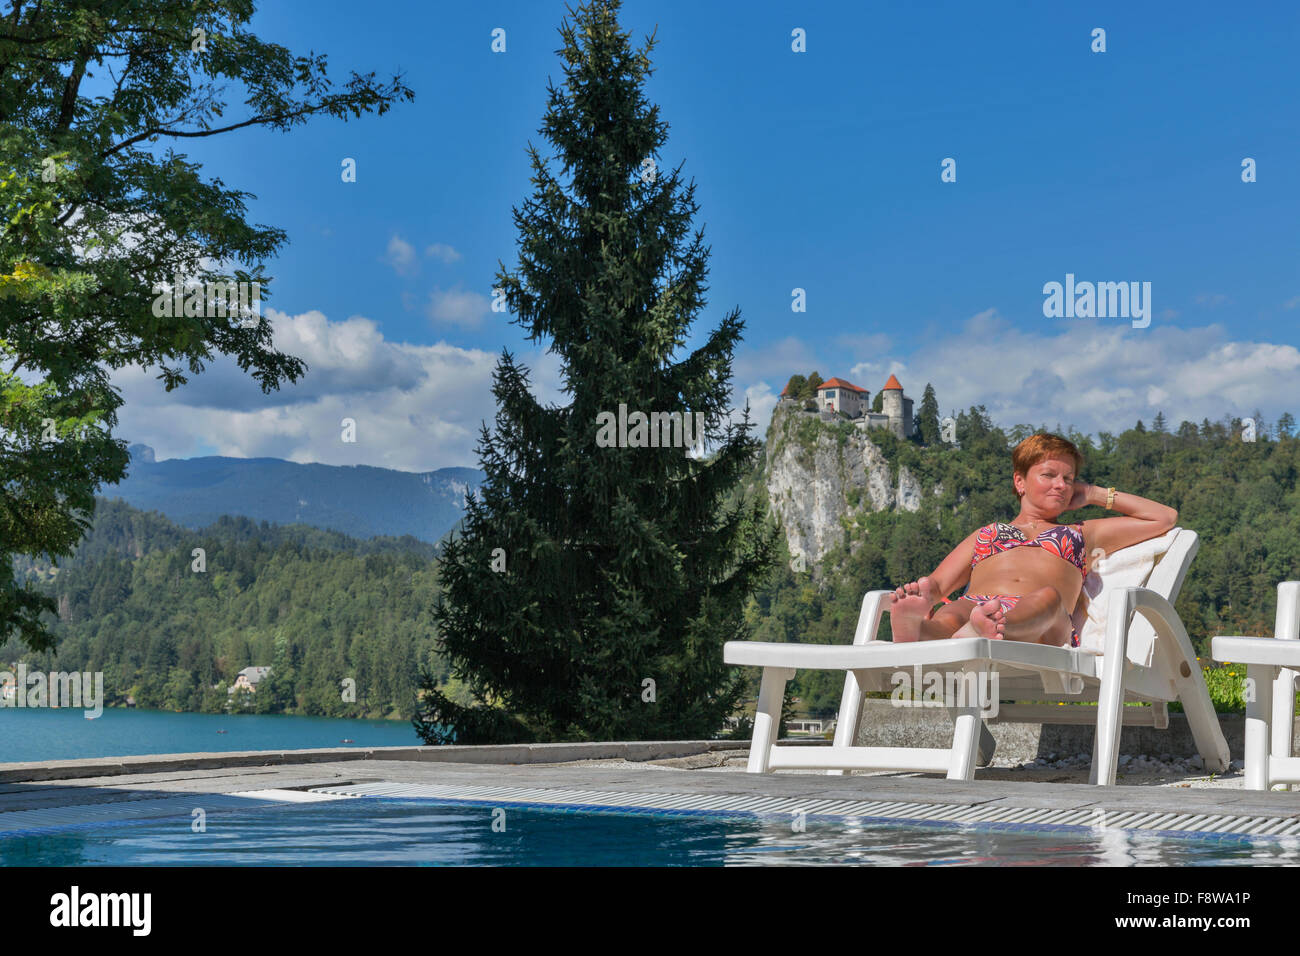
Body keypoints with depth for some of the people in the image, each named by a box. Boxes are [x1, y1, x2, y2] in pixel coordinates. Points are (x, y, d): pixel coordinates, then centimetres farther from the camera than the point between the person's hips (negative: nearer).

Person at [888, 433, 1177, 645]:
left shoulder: (1083, 534, 41)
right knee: (953, 612, -38)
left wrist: (1095, 495, 43)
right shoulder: (986, 533, 40)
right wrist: (922, 595, -1)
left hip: (1041, 627, -1)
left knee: (1049, 596, -39)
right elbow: (937, 584, 26)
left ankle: (995, 631, -73)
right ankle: (919, 630, -75)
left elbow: (1165, 518, 43)